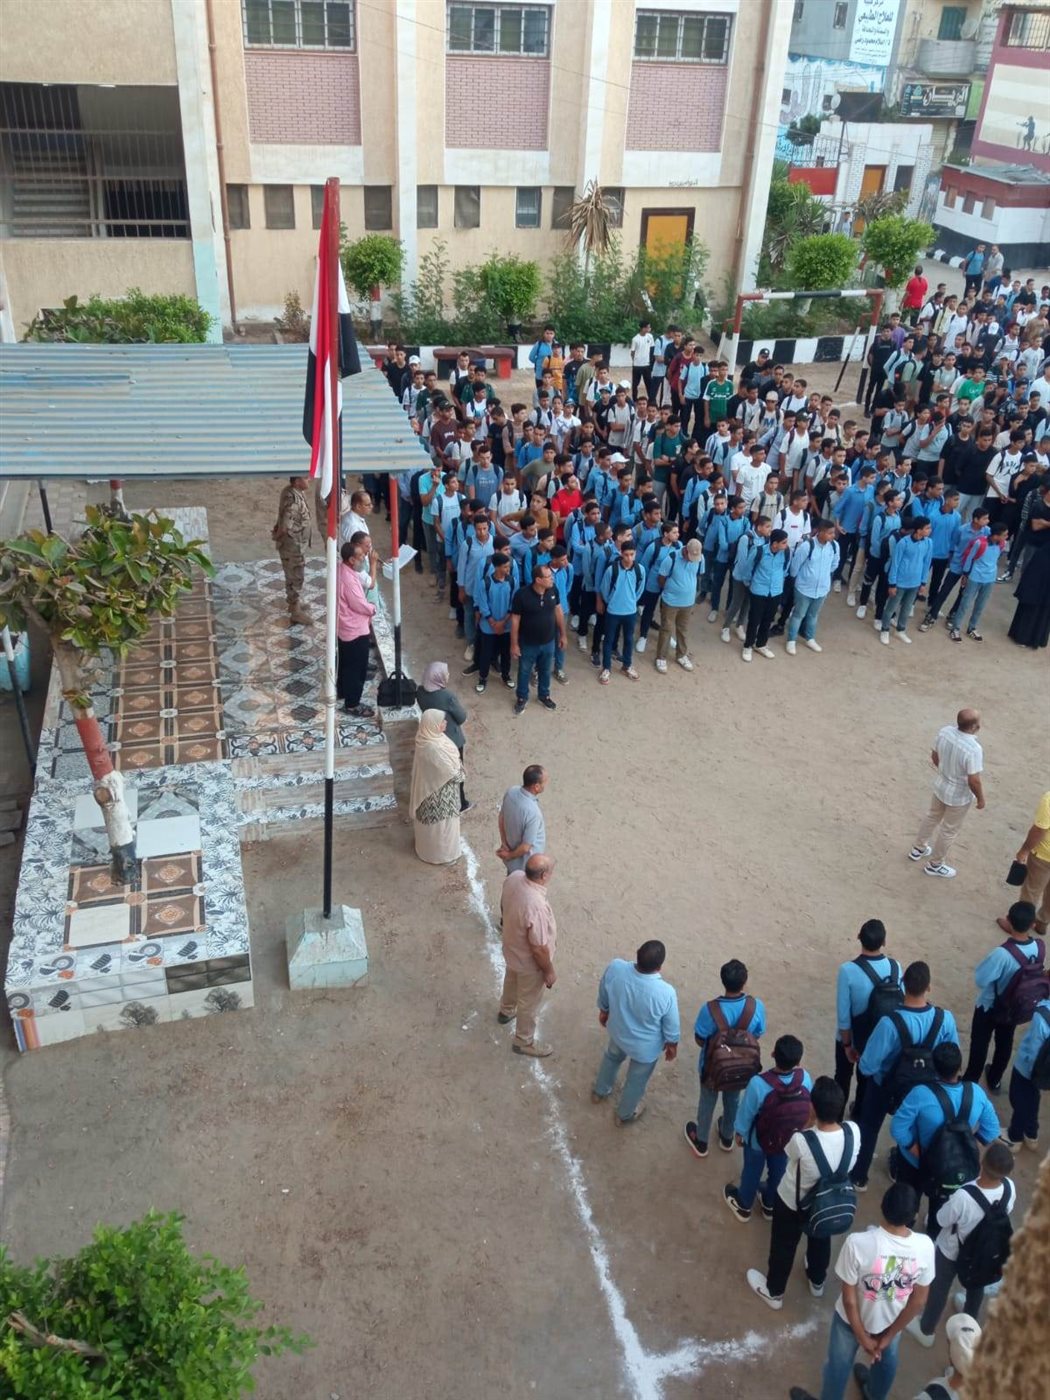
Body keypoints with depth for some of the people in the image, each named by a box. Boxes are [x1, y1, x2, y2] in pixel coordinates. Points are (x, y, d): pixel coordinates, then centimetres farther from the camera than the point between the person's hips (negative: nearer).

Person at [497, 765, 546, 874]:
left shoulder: (511, 792, -15)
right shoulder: (533, 812, -38)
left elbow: (501, 817, 1)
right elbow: (525, 847, -28)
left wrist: (504, 844, 4)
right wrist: (510, 855, -11)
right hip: (527, 865, -7)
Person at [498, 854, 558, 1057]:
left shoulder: (514, 877, -21)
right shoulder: (537, 907, -44)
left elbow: (503, 906, 1)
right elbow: (539, 949, -30)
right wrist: (549, 971, -13)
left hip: (511, 948, 8)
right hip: (529, 961, -8)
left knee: (511, 980, 36)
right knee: (529, 1001, 19)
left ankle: (506, 1011, 64)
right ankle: (524, 1042, 42)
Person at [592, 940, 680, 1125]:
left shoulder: (615, 967, -31)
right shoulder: (665, 993, -39)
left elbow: (603, 995, -8)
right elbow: (671, 1028, -19)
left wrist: (603, 1011, 14)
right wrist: (672, 1046, 3)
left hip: (617, 1031, 3)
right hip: (645, 1047, -3)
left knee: (612, 1056, 37)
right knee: (636, 1080, 28)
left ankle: (600, 1091, 62)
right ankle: (625, 1114, 54)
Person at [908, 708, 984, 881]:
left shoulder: (945, 731, -16)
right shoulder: (973, 749, -36)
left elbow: (934, 756, 0)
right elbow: (974, 781, -28)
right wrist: (981, 799, -9)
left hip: (940, 785, 6)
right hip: (959, 795, -6)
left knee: (933, 816, 30)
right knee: (949, 830, 16)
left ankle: (918, 849, 49)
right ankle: (935, 865, 35)